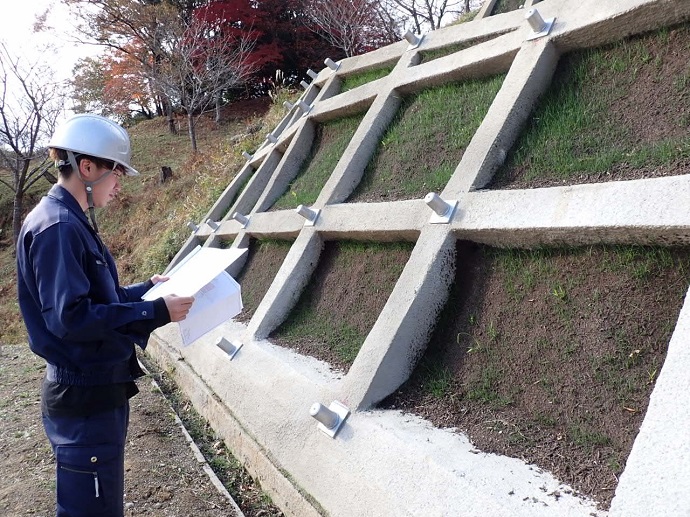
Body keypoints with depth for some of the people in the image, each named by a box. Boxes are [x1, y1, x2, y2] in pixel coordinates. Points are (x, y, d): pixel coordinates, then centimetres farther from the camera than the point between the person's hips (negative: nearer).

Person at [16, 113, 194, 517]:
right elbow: (70, 317, -26)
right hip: (84, 396, -10)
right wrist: (156, 312, -24)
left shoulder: (73, 222, 10)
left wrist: (147, 288, 8)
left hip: (99, 389, 10)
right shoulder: (56, 227, -20)